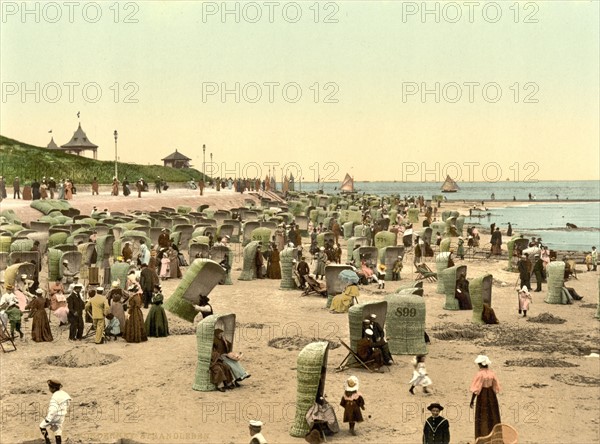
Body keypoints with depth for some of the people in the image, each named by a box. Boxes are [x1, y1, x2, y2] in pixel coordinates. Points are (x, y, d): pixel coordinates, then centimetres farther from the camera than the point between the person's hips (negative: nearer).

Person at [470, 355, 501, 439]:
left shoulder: (479, 374, -18)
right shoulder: (492, 373, -3)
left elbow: (476, 389, -18)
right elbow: (495, 387, 5)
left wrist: (472, 401, -10)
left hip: (482, 396, -5)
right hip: (492, 395, 5)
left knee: (482, 417, 5)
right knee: (493, 416, 16)